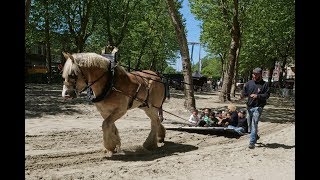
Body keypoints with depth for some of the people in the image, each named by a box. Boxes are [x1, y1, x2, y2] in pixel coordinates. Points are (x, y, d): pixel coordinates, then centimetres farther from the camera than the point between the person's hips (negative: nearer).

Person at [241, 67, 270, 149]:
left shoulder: (264, 84, -2)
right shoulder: (249, 83, 7)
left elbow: (267, 95, -6)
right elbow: (244, 92, 7)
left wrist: (257, 96, -21)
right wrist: (243, 95, -16)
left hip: (258, 107, -5)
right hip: (249, 106, 5)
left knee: (254, 124, -11)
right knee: (249, 124, 13)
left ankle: (252, 142, -6)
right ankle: (255, 136, 39)